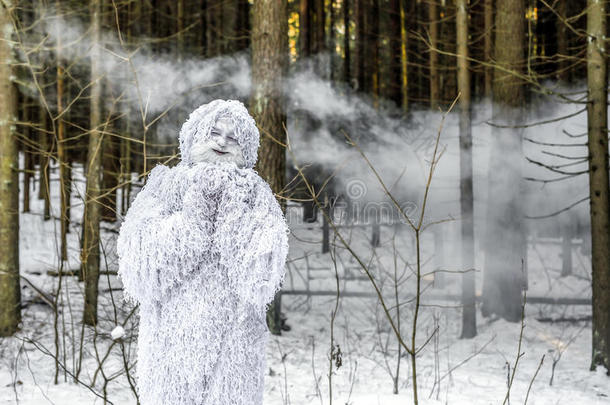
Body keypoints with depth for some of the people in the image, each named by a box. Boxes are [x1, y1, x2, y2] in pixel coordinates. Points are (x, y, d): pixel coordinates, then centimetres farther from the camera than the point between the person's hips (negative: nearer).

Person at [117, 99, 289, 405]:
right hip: (173, 332, 0)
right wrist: (193, 212, -12)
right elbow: (142, 258, -8)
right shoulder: (167, 184, 6)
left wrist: (234, 210, -11)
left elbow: (262, 269, -9)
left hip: (231, 336, 0)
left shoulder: (253, 193, 6)